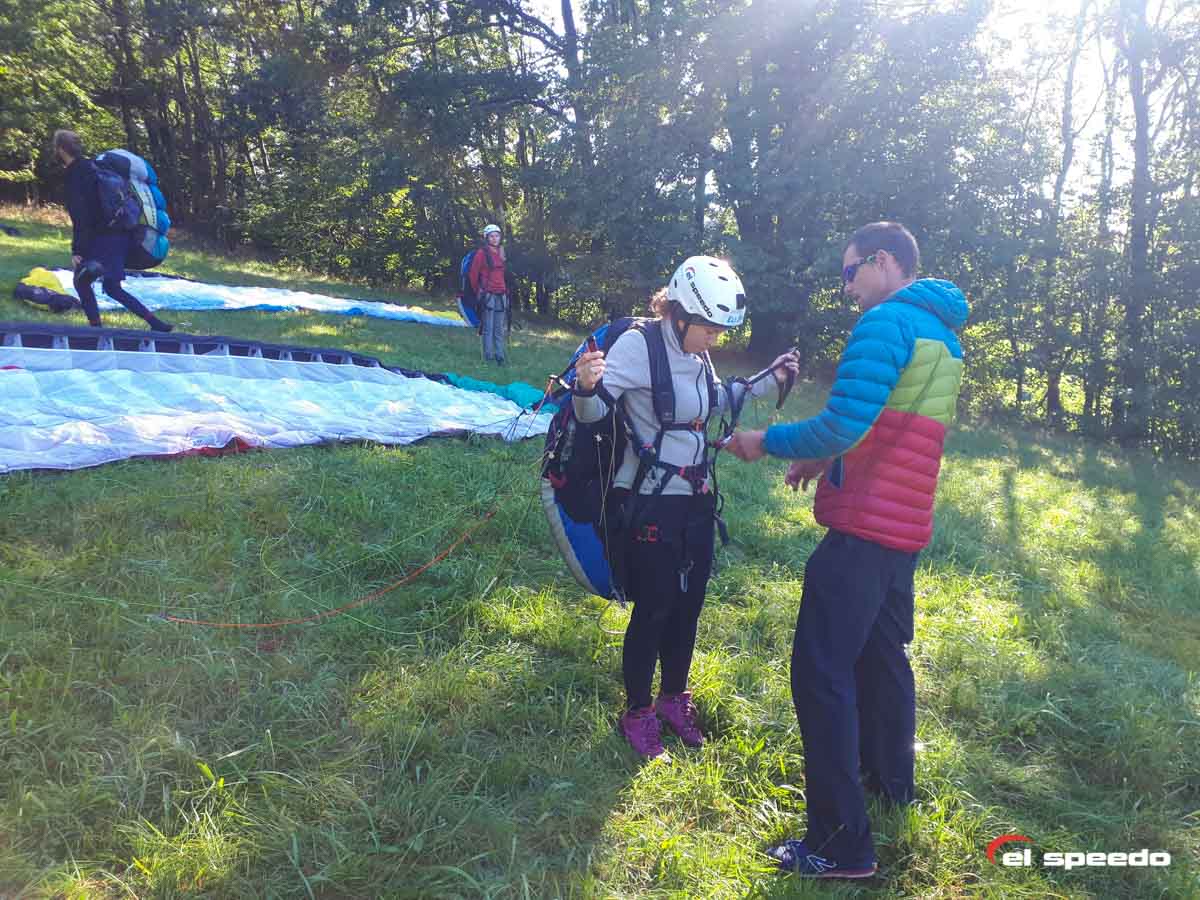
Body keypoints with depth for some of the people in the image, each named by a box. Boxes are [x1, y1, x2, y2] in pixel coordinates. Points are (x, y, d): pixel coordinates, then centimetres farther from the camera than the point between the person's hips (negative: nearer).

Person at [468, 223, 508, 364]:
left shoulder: (501, 253, 13)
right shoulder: (482, 253, -5)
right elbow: (473, 273, -1)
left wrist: (505, 290, 14)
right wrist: (477, 291, 6)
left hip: (501, 294, 6)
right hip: (488, 294, -6)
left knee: (500, 328, 8)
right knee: (488, 327, -4)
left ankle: (500, 355, 12)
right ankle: (489, 355, 0)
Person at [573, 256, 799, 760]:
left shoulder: (696, 354, 5)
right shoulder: (639, 345, -17)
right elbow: (591, 412, -21)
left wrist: (768, 381, 17)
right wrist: (586, 385, -42)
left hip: (696, 500, 8)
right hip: (648, 505, -7)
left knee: (689, 603, 15)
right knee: (654, 608, 2)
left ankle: (674, 698, 36)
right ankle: (637, 713, 23)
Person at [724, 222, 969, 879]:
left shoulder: (886, 322, -14)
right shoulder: (943, 334, 16)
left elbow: (842, 423, -23)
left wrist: (767, 442, -10)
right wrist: (831, 460, 17)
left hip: (863, 529, -10)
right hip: (905, 529, 10)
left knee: (822, 671, -6)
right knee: (881, 652, 25)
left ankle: (842, 844, -1)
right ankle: (892, 779, 43)